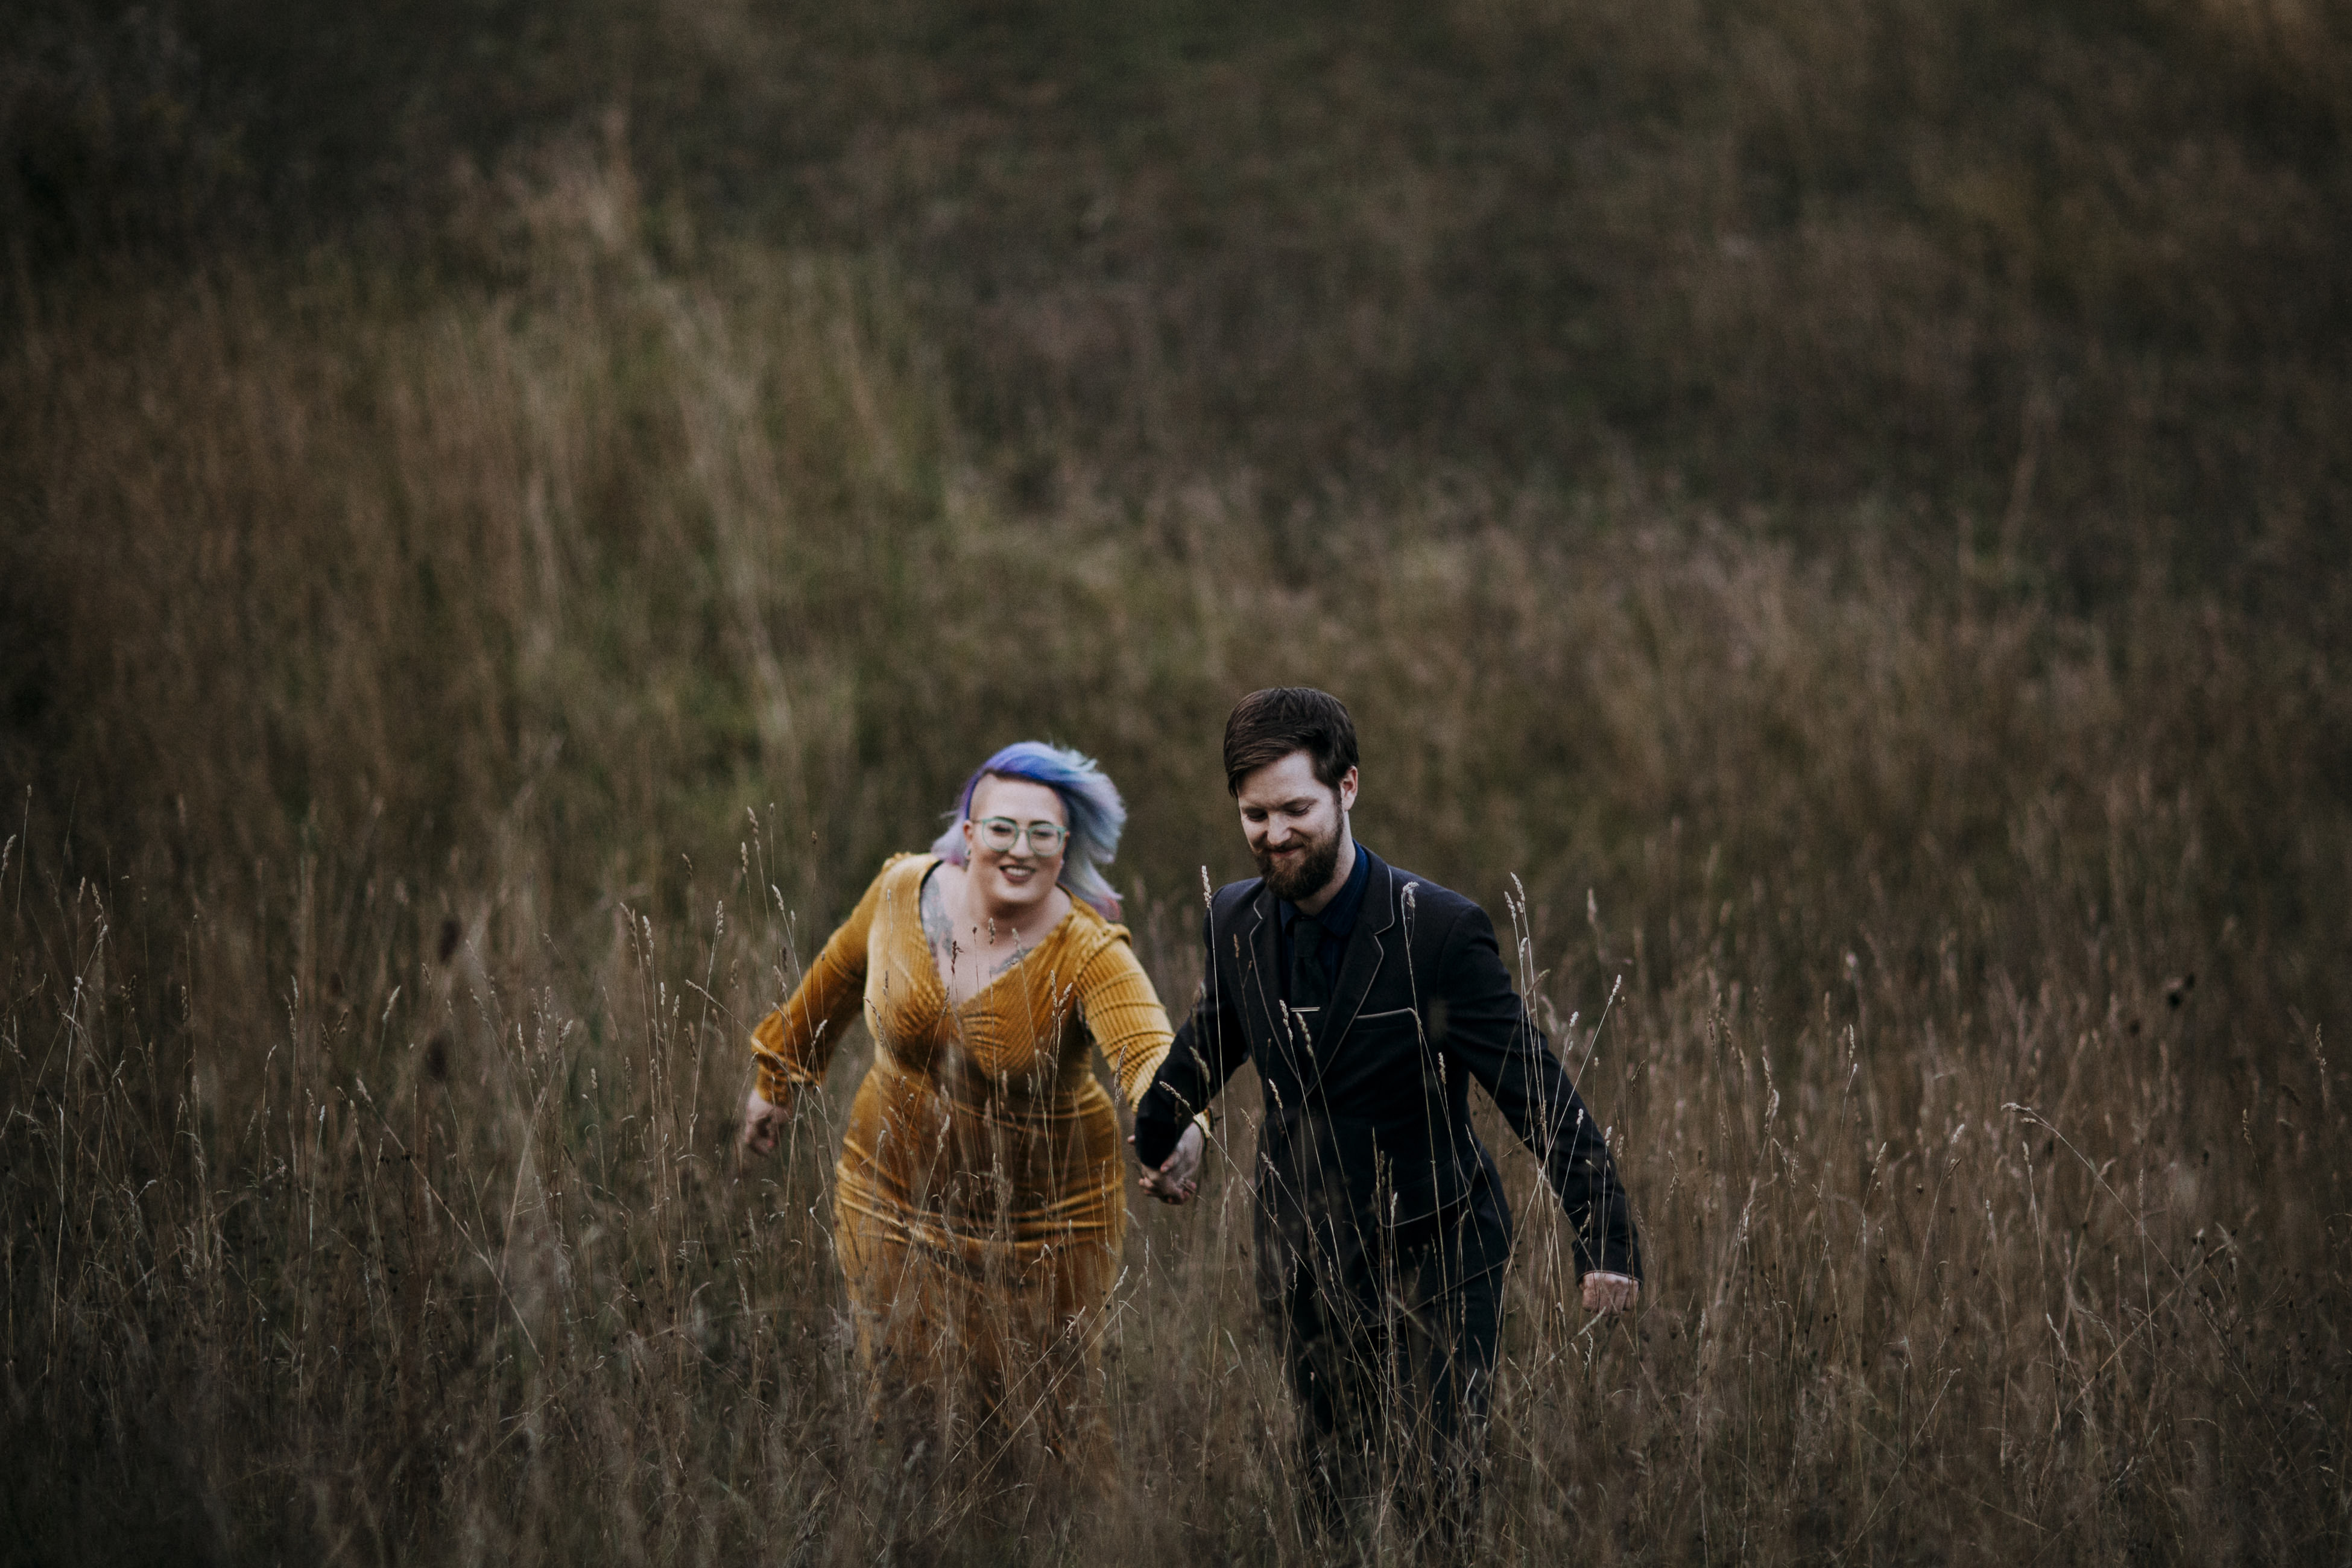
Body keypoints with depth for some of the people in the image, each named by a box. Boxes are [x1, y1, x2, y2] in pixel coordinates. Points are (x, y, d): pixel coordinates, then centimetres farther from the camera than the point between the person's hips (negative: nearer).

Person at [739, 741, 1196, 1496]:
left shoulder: (1087, 953, -23)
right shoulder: (905, 891, -11)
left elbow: (1148, 1050, -41)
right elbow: (839, 975, 9)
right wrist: (779, 1078, 20)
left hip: (1040, 1226, -2)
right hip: (894, 1201, 3)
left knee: (1042, 1430, 10)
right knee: (918, 1413, 11)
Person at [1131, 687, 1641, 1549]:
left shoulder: (1440, 929, -18)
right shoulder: (1236, 919, -1)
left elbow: (1541, 1095, -18)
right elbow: (1210, 1037, 22)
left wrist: (1606, 1243, -24)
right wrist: (1157, 1137, 38)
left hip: (1430, 1259, -5)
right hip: (1304, 1265, 5)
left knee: (1431, 1496, -10)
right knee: (1332, 1489, 9)